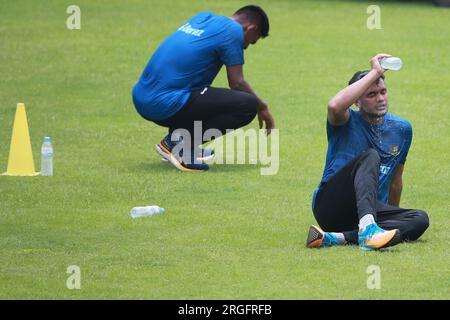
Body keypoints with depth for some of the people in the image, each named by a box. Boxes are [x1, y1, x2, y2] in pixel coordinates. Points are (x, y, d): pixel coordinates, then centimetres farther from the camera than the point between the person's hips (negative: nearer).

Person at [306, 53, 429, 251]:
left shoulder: (402, 129, 13)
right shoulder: (347, 123, -1)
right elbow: (335, 106, -28)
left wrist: (394, 217, 30)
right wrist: (375, 73, -20)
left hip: (371, 210, 5)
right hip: (330, 204, -5)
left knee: (419, 219, -26)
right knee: (370, 156, -30)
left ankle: (335, 238, -38)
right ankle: (367, 228, -55)